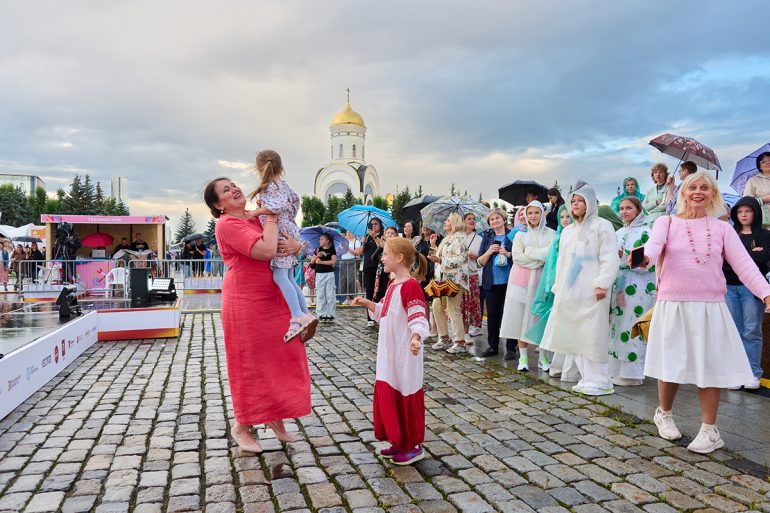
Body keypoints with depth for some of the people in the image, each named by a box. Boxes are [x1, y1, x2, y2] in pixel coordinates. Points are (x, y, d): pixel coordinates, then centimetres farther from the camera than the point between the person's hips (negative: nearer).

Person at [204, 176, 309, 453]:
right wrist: (271, 216, -13)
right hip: (245, 303, -7)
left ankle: (275, 417, 29)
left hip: (274, 300, 7)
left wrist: (296, 245, -10)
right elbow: (266, 250, -27)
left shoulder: (258, 219, 9)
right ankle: (241, 427, 25)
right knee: (250, 364, 5)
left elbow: (297, 241, 14)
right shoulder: (227, 224, -14)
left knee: (281, 359, 12)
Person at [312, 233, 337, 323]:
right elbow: (312, 262, 7)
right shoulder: (318, 249, 10)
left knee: (330, 295, 0)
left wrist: (321, 262, -14)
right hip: (319, 274, 3)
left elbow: (334, 261, -12)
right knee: (320, 295, 2)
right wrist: (317, 256, -11)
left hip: (329, 274, -3)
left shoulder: (331, 250, 1)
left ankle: (330, 314, 5)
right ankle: (321, 314, 7)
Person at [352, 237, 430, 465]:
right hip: (389, 353, 9)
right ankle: (399, 443, 30)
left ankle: (414, 446, 21)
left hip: (405, 354, -9)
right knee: (387, 395, 15)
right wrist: (367, 303, 11)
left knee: (406, 397, 4)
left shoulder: (410, 286, -19)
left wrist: (416, 338, -43)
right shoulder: (393, 283, 10)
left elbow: (418, 319, -26)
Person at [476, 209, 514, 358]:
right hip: (491, 282, 3)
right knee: (492, 314, 7)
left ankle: (511, 347, 9)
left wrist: (508, 254, -14)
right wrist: (489, 251, -8)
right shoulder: (487, 238, 12)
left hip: (509, 281, -3)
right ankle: (492, 346, 17)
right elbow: (480, 262, 9)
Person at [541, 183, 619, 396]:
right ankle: (587, 378, 15)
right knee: (575, 335, 7)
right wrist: (558, 287, 18)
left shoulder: (601, 225, 0)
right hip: (570, 291, 7)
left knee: (593, 336, -7)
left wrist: (602, 284, -15)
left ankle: (600, 381, 2)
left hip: (591, 292, -7)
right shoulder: (567, 231, 22)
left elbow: (609, 258, -8)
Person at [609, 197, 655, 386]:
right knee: (617, 328, 7)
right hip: (618, 287, 7)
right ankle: (617, 370, 15)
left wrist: (624, 256, -18)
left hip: (637, 290, -7)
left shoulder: (646, 233, -5)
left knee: (632, 330, -5)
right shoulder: (619, 233, 16)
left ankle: (633, 373, 3)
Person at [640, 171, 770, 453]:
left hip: (711, 308, 1)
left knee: (710, 365, 2)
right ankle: (664, 414, 30)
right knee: (671, 364, 4)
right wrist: (645, 256, -42)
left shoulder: (722, 229, 8)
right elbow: (654, 244, -18)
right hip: (673, 306, -1)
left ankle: (709, 430, 17)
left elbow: (744, 264, -2)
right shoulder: (667, 222, 3)